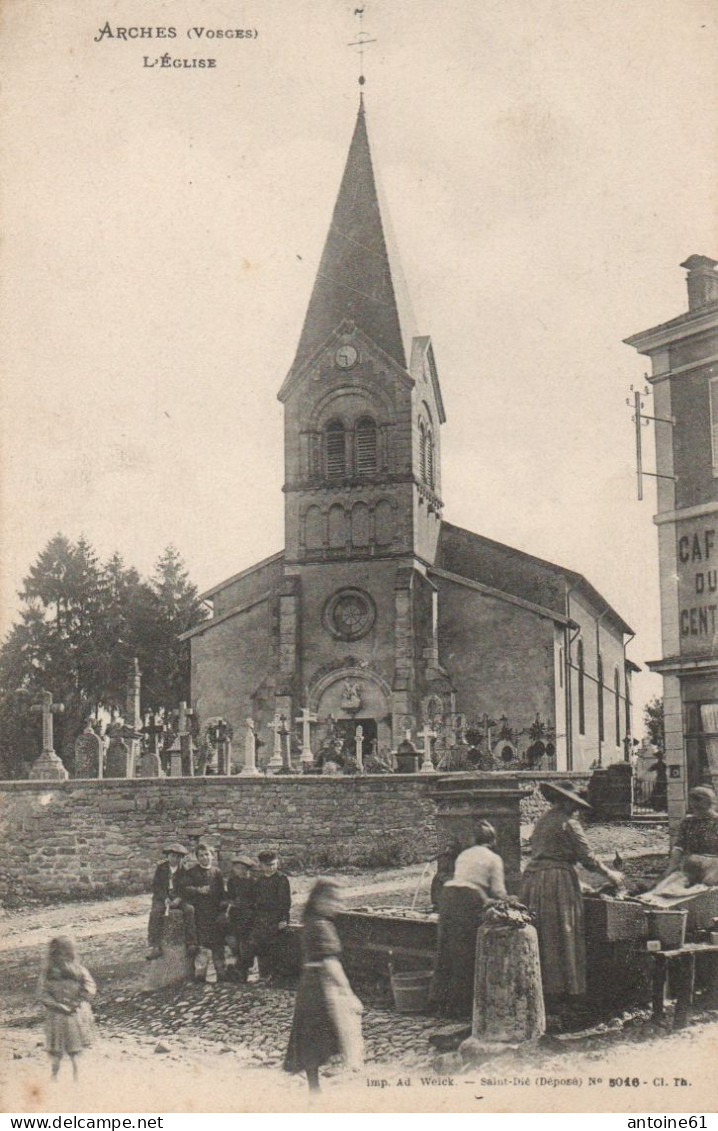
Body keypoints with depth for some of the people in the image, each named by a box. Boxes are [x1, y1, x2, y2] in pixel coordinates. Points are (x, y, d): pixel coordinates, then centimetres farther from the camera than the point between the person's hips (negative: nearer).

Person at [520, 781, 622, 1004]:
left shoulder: (542, 821, 17)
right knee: (562, 935, -2)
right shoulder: (568, 823, -7)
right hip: (558, 882, -8)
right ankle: (564, 987, -1)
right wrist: (610, 874, 8)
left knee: (539, 936, 9)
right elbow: (587, 857, -7)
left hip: (532, 877, 8)